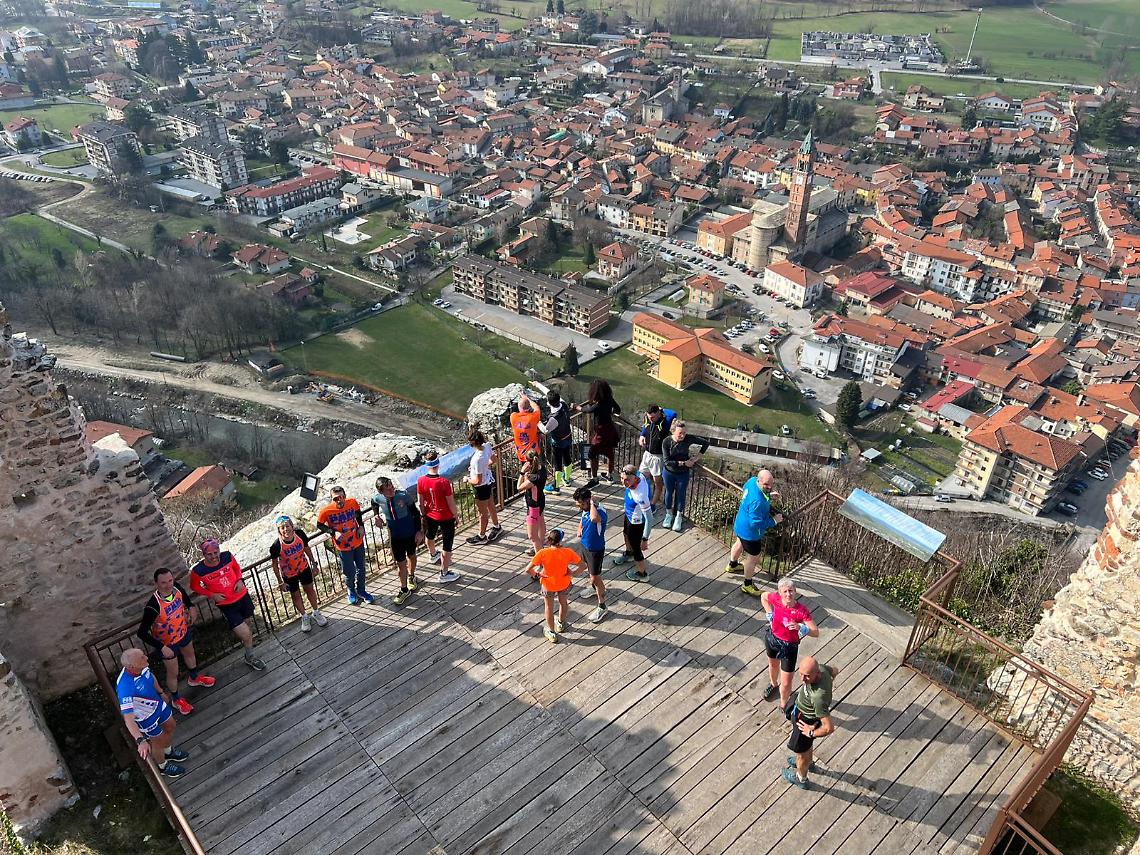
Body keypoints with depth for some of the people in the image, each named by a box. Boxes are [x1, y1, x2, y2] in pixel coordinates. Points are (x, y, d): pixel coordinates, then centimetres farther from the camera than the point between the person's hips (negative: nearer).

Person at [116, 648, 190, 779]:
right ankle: (163, 766, 51)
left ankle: (168, 752, 60)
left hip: (158, 703, 6)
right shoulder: (125, 689, -45)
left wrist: (161, 692, 19)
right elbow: (128, 719, -43)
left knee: (170, 727, 28)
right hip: (146, 717, -6)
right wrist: (141, 741, -50)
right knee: (158, 742, 19)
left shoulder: (142, 667, -22)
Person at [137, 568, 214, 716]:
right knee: (173, 673, 15)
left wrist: (191, 607, -8)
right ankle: (176, 699, 43)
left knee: (190, 655, 32)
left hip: (184, 631, 6)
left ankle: (194, 678, 63)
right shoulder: (153, 606, -41)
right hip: (167, 643, -6)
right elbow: (142, 633, -32)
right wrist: (162, 648, -32)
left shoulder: (176, 587, -24)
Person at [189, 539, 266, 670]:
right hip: (227, 605, -3)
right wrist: (212, 595, -13)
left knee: (247, 624, 23)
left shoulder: (227, 556, -16)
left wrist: (239, 580, -10)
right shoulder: (198, 571, -22)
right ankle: (250, 658, 24)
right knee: (245, 634, -7)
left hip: (243, 596, 4)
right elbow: (194, 586, -2)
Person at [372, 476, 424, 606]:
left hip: (411, 533, 0)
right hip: (395, 536, 1)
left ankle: (411, 577, 51)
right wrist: (379, 515, -6)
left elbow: (415, 513, -12)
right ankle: (404, 590, 24)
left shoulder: (404, 495, -26)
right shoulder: (377, 499, -19)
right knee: (401, 563, 6)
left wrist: (419, 531, -10)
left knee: (411, 556, 24)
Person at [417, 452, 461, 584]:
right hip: (446, 517, -5)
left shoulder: (421, 481, -15)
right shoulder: (444, 482, -28)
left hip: (430, 515, 5)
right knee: (447, 545, 11)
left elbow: (421, 503, -3)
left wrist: (424, 516, 12)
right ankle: (444, 573, 20)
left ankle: (433, 555, 63)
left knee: (429, 535, 34)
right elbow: (451, 503, -18)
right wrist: (456, 515, -1)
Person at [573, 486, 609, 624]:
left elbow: (594, 518, -60)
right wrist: (579, 529, -7)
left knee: (595, 578, 2)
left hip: (596, 550, -8)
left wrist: (592, 503, -43)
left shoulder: (601, 512, -34)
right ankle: (593, 587, 60)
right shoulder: (585, 510, -8)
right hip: (585, 546, 8)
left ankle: (601, 607, 19)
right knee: (589, 569, 31)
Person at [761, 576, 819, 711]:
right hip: (772, 639, 4)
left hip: (789, 646, -4)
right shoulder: (776, 598, -21)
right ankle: (773, 684, 65)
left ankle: (783, 705, 35)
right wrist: (770, 614, -5)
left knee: (786, 684, 5)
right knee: (773, 664, 33)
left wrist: (800, 628, -43)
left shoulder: (802, 611, -30)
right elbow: (763, 596, 3)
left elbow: (816, 633, -26)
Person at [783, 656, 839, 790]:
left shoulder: (818, 697, -45)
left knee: (800, 752, 24)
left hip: (806, 722, -7)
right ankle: (807, 762, 67)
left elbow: (829, 728, -40)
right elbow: (835, 670, 1)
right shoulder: (820, 668, -24)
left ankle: (801, 779, 53)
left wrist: (811, 733, -22)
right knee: (807, 744, 37)